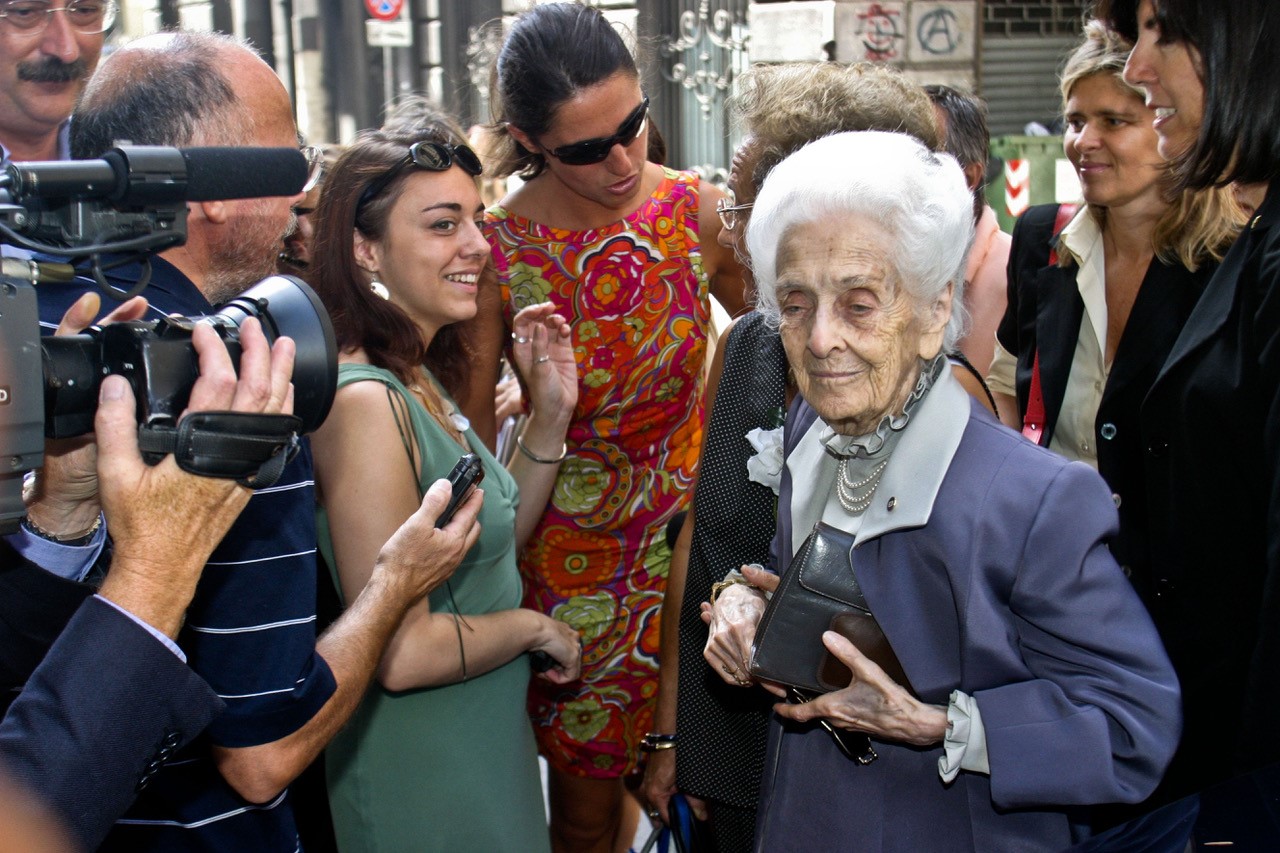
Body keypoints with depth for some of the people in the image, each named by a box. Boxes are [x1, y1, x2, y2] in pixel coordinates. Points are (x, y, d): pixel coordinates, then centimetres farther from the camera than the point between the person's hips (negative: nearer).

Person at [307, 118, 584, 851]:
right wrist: (536, 628, -12)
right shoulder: (365, 400, -25)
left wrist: (551, 413, 0)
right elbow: (401, 652, -28)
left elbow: (497, 540, 11)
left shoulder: (424, 379, 3)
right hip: (418, 777, -9)